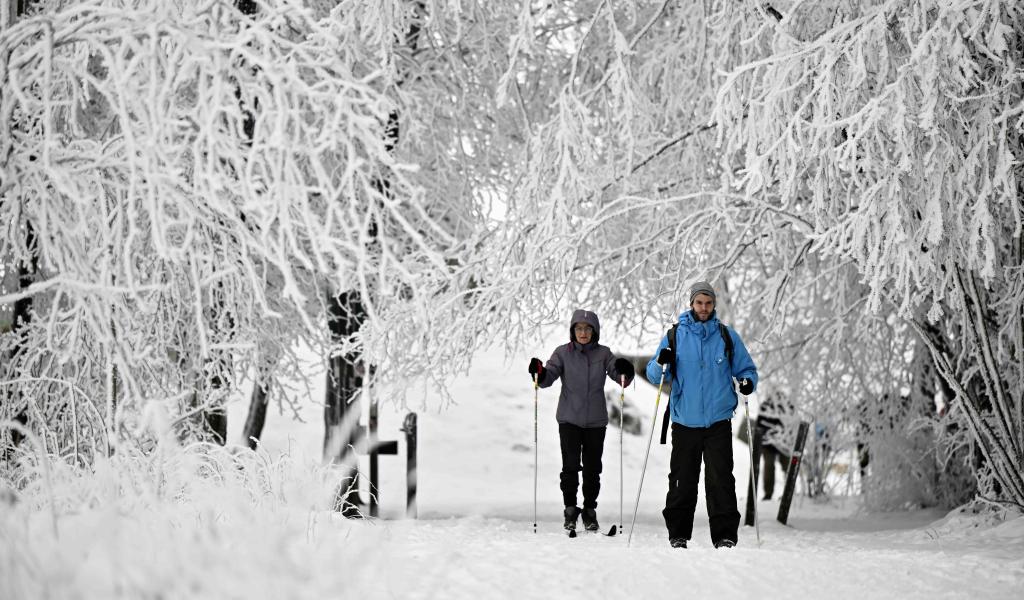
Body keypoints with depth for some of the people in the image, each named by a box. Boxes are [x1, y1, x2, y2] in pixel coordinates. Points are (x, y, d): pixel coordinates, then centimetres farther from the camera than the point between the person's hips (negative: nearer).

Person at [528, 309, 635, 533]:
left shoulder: (603, 353, 3)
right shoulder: (563, 353, 1)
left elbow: (620, 375, -4)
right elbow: (548, 377, -6)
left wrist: (625, 371, -27)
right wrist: (539, 373, -28)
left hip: (596, 420, 1)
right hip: (569, 419, -1)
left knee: (592, 468, 5)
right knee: (570, 466, -5)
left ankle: (590, 510, 17)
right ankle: (570, 509, 7)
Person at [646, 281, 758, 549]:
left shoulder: (727, 336, 7)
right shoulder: (675, 336, 6)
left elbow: (746, 368, 13)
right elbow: (654, 376, 8)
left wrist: (748, 382, -10)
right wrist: (661, 363, -15)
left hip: (718, 421, -1)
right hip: (685, 422, 1)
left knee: (720, 479, -8)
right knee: (682, 480, 5)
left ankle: (725, 535, -5)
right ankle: (678, 534, 16)